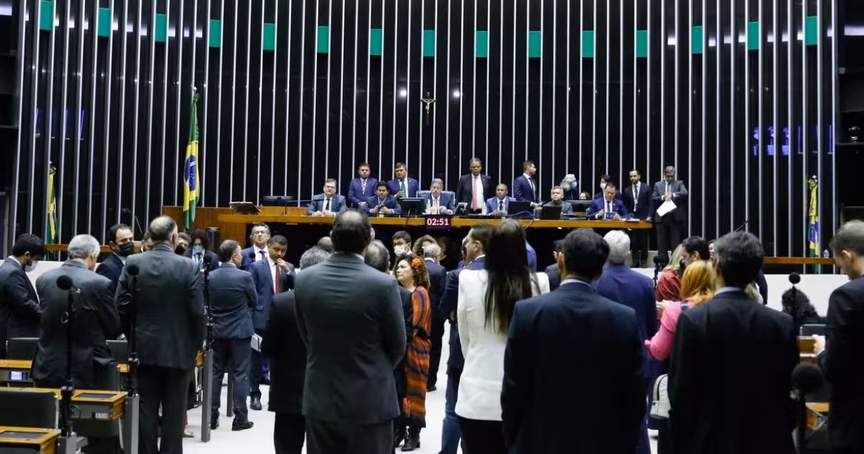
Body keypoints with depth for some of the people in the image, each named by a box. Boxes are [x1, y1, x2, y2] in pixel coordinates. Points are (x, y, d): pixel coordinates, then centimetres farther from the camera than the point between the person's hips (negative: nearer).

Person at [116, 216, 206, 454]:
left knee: (145, 411, 11)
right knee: (173, 413, 7)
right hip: (178, 350, -2)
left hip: (143, 348, 3)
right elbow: (197, 312, -11)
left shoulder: (132, 263, -3)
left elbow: (122, 306, -1)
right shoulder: (189, 266, -11)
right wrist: (196, 344, 3)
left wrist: (133, 337, 13)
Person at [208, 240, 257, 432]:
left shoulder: (210, 276, -2)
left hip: (217, 330, 4)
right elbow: (254, 302, -2)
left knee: (216, 373, 12)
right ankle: (240, 418, 5)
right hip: (240, 331, -4)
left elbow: (207, 301, 9)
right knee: (240, 375, 2)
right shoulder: (244, 276, -15)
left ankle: (212, 416, 16)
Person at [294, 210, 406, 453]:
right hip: (369, 401, -3)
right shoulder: (383, 284, -16)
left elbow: (306, 337, 6)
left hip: (320, 400, 4)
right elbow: (397, 346, -4)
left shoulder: (304, 279, -5)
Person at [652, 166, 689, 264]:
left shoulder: (679, 183, 6)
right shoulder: (658, 185, 11)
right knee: (662, 243, 5)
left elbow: (684, 193, -12)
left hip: (675, 217, -2)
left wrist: (672, 195, -26)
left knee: (676, 243, 0)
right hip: (662, 217, 2)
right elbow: (653, 198, 3)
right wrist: (663, 197, -14)